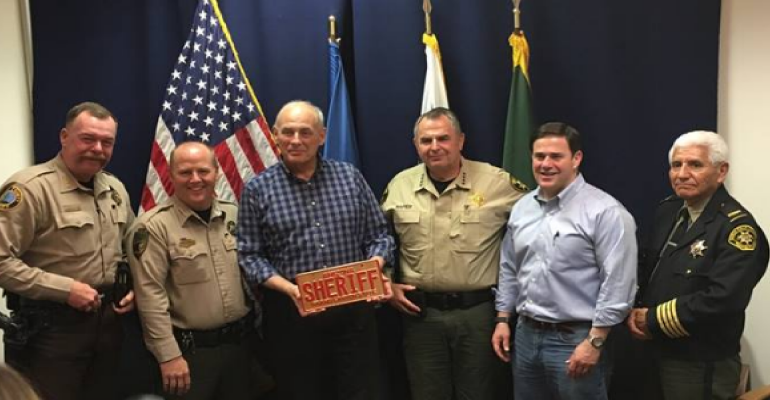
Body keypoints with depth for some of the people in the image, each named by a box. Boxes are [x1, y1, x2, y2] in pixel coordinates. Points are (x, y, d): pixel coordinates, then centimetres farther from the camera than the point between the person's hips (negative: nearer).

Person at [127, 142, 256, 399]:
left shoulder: (235, 215, 4)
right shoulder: (154, 226, -13)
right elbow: (151, 297, -15)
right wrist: (169, 356, -16)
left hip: (239, 341, 5)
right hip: (190, 348, -5)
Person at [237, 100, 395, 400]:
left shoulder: (350, 177, 5)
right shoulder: (258, 189, -1)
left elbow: (379, 235, 8)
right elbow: (249, 255, -4)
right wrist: (289, 289, -18)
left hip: (353, 308, 2)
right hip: (291, 311, -1)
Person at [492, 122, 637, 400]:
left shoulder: (604, 211, -14)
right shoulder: (521, 207, 9)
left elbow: (618, 283, -16)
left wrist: (594, 341, -17)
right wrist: (503, 319, 13)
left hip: (575, 340, -6)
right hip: (526, 335, 6)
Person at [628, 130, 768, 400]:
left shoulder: (738, 228, -19)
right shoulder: (668, 210, 6)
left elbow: (722, 299, -29)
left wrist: (654, 320, -20)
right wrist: (635, 311, -3)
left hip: (702, 366, -7)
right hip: (658, 352, 7)